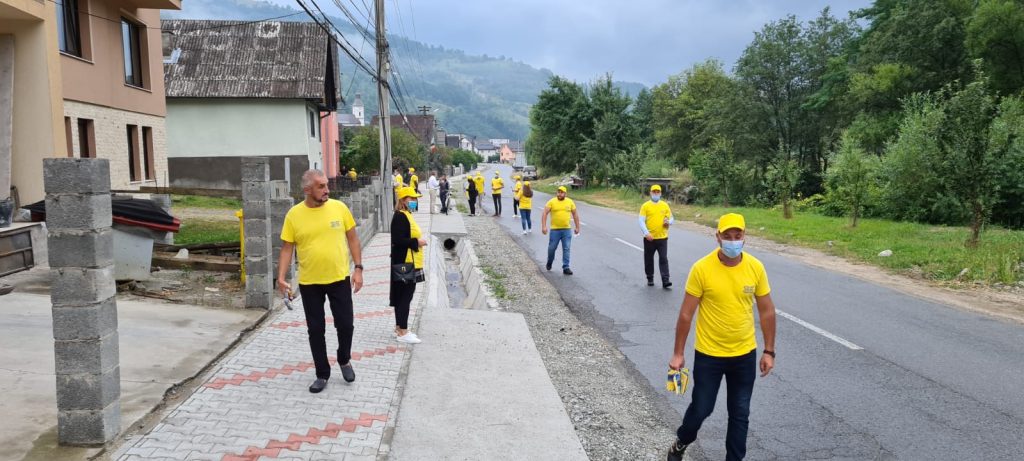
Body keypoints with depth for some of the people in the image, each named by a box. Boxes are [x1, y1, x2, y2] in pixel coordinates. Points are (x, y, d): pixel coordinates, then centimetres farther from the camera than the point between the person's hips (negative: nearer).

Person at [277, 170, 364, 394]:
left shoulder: (339, 207, -5)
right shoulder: (294, 214, -7)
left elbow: (352, 238, 2)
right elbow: (287, 248, -2)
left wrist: (358, 268, -3)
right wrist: (281, 277, -11)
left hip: (339, 278, 0)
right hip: (309, 282, 0)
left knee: (345, 324, 5)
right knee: (315, 330, 8)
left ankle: (344, 360, 34)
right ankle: (322, 374, 24)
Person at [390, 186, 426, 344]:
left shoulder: (406, 215, 16)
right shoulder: (400, 216, -16)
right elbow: (397, 240, -24)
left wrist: (418, 241, 9)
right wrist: (416, 242, -18)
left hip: (409, 264, 10)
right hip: (405, 264, -10)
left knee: (402, 297, 15)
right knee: (405, 297, -5)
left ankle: (399, 328, 23)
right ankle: (402, 332, 0)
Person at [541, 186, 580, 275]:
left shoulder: (570, 202, 4)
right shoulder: (551, 202, -4)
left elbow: (575, 214, 12)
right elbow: (544, 213, -8)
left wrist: (577, 227, 10)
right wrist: (544, 226, -17)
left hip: (566, 230, 2)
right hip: (555, 230, -1)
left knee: (566, 249, -1)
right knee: (552, 248, 7)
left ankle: (566, 268, 4)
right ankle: (549, 262, 34)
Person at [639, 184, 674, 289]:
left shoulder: (665, 205, 7)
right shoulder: (645, 205, -1)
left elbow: (672, 218, 12)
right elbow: (641, 221, -7)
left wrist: (669, 222, -12)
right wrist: (646, 233, -18)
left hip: (662, 238, 1)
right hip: (649, 238, -1)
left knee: (663, 259, -5)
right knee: (649, 259, 10)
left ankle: (665, 281, -7)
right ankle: (650, 279, 25)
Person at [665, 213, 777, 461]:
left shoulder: (756, 267, -8)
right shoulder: (702, 268, -17)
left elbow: (767, 311, 3)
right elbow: (686, 314, -10)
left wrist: (769, 351, 2)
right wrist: (678, 353, -8)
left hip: (745, 354, 3)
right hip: (708, 354, -2)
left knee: (740, 414, 12)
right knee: (701, 408, 9)